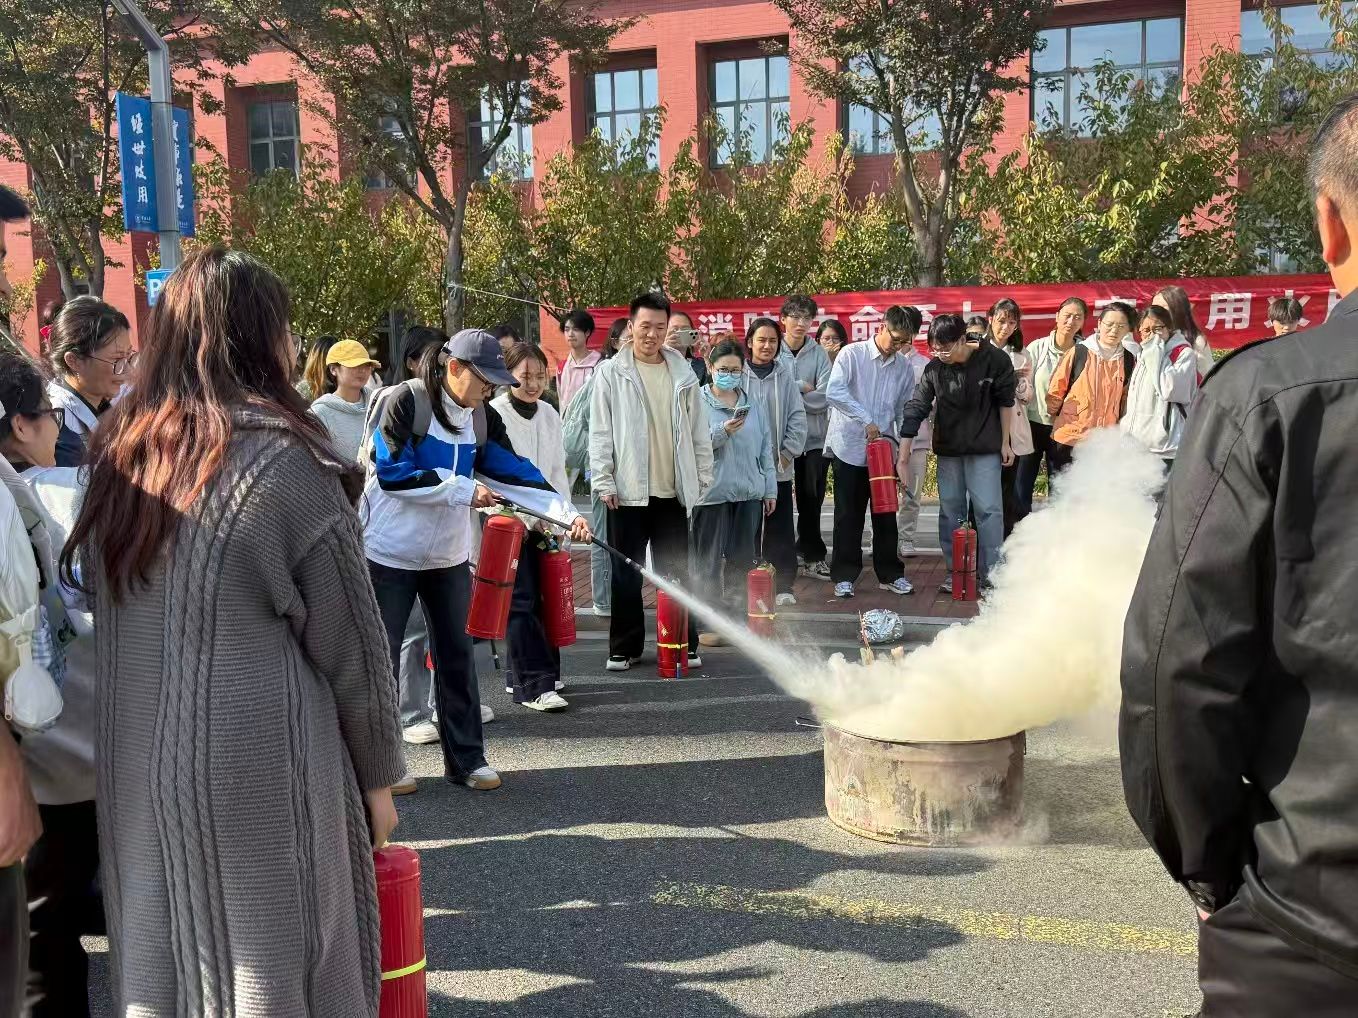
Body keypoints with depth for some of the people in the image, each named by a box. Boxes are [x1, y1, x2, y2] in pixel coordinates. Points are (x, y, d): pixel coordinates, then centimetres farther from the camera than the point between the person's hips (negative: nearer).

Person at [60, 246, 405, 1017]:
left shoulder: (117, 454, 4)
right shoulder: (285, 459, -13)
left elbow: (99, 603, 10)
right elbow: (350, 642, -9)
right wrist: (379, 773, 2)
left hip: (137, 768, 6)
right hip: (261, 770, -6)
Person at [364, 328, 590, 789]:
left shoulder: (482, 417, 3)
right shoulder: (405, 402, -15)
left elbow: (515, 471, -2)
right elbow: (392, 474, -21)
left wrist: (567, 512, -15)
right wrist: (463, 490, -21)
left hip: (448, 555, 6)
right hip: (390, 551, -6)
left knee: (456, 654, 9)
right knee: (383, 656, 4)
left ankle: (466, 759, 18)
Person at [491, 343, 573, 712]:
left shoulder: (549, 415, 12)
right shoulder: (493, 414, -7)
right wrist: (525, 518, -12)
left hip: (541, 524, 6)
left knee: (536, 596, 7)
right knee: (520, 601, -8)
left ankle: (521, 674, 21)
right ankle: (535, 684, -8)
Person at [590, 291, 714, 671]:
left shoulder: (683, 373, 8)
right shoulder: (611, 373, 0)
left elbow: (699, 431, 11)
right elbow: (600, 433, -2)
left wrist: (703, 478, 7)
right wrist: (604, 482, -8)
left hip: (673, 490, 2)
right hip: (628, 490, -2)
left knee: (677, 571, 9)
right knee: (626, 574, 6)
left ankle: (684, 644, 18)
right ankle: (625, 647, 17)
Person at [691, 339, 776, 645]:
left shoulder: (753, 406, 13)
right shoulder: (697, 403, -2)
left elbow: (766, 449, 16)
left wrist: (770, 489, 13)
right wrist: (723, 432, -23)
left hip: (749, 494, 5)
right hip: (711, 492, -4)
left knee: (743, 560, 10)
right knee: (708, 562, 1)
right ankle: (706, 624, 8)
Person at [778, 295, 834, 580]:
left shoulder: (819, 354, 3)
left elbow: (825, 396, -8)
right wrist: (801, 387, -11)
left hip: (813, 438, 2)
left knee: (811, 501, 9)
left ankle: (811, 556, 20)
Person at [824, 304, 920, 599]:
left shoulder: (905, 367, 6)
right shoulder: (852, 354, -6)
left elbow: (905, 410, 9)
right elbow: (834, 392, -19)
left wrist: (905, 446, -4)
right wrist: (866, 420, -22)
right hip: (849, 448, -4)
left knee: (886, 515, 9)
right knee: (849, 516, 3)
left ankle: (890, 574, 20)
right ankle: (844, 576, 12)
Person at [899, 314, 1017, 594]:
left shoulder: (995, 360, -13)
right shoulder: (934, 369, -8)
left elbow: (1006, 402, -2)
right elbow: (916, 408, -7)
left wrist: (1006, 443, 1)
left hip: (985, 448, -3)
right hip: (948, 449, 3)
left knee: (988, 509, -4)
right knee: (950, 510, 7)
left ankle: (989, 574, 5)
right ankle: (954, 572, 18)